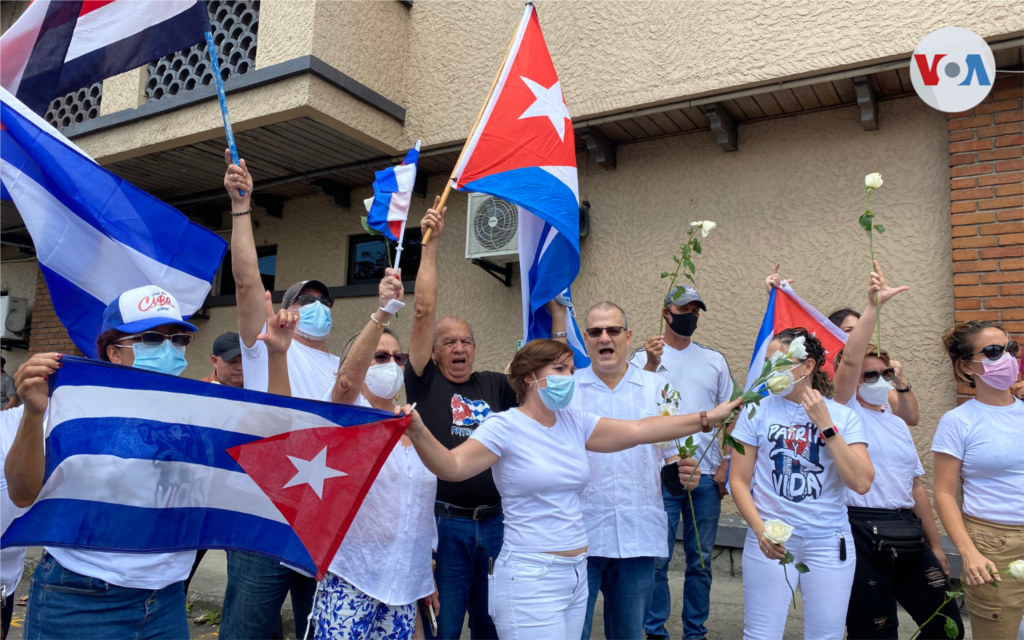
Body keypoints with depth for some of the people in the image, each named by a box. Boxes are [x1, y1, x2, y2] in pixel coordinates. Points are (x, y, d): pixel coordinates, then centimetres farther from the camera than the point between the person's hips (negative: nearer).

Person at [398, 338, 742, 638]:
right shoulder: (505, 427, -11)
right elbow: (453, 466, -22)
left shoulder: (575, 423, 7)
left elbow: (639, 430, 5)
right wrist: (418, 433, -40)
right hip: (530, 578, -7)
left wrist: (707, 419, 2)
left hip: (576, 573, 7)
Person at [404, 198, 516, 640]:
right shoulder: (425, 383, 0)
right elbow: (424, 312, -7)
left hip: (494, 521, 4)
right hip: (444, 522, -3)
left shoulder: (495, 386, 10)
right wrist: (431, 243, -8)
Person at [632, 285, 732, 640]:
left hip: (707, 475, 3)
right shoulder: (644, 357, 2)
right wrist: (651, 365, -25)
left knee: (701, 560, 10)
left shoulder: (714, 360, 11)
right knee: (657, 559, 0)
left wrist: (725, 467, 2)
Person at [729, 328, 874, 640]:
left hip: (828, 542, 1)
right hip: (769, 541, -1)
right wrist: (760, 530, -14)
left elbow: (862, 483, -10)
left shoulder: (843, 417, 2)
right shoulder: (757, 411, 0)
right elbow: (738, 480, 0)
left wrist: (826, 425, -12)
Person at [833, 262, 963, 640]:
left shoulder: (898, 424, 17)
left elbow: (916, 487, 18)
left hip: (908, 536, 7)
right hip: (864, 534, -6)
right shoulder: (846, 413, -2)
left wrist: (936, 546, 17)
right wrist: (873, 305, -24)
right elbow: (848, 360, -20)